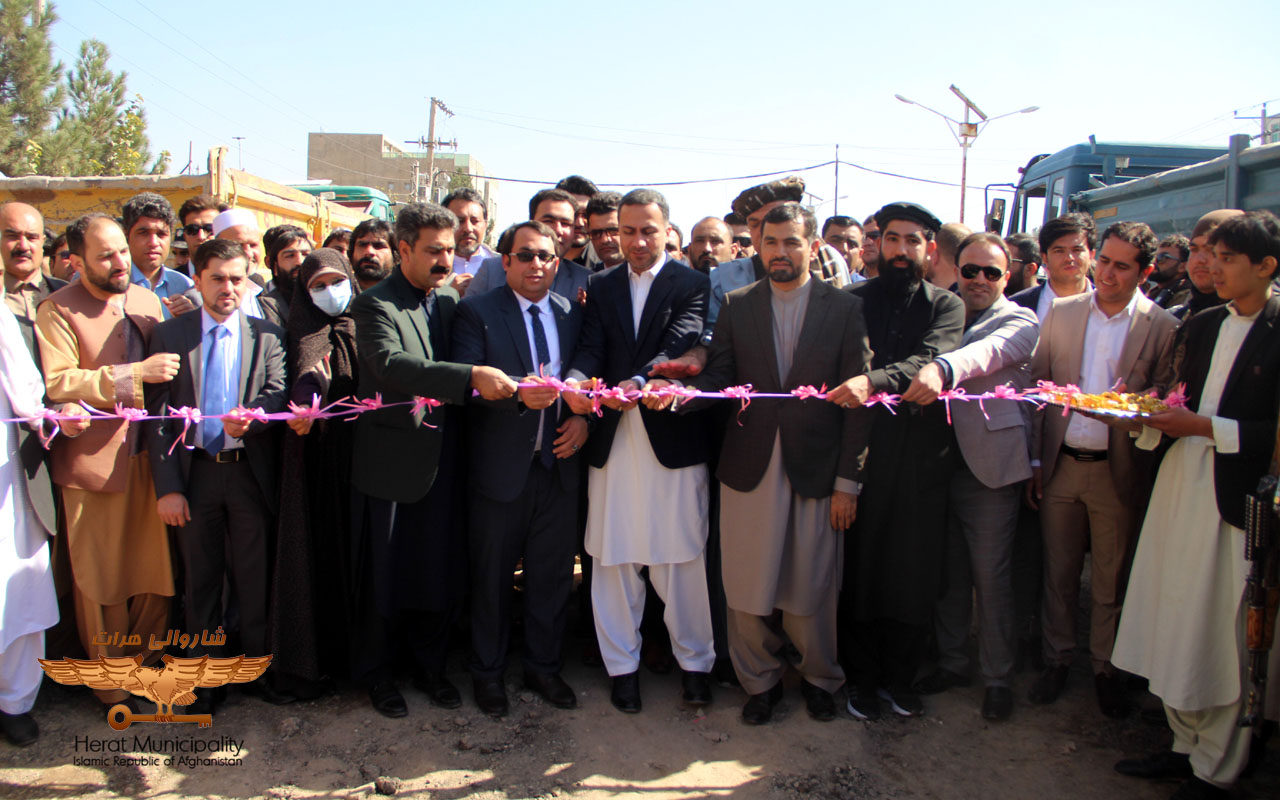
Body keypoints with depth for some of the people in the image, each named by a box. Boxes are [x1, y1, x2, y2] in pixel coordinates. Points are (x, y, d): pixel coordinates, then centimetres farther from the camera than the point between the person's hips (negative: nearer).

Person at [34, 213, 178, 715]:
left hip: (149, 457, 5)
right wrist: (133, 375, -21)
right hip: (94, 462, -4)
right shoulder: (57, 311, -6)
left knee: (157, 572, 9)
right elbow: (55, 385, -18)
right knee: (102, 584, 8)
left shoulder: (147, 301, 12)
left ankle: (142, 661, 30)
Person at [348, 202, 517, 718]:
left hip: (441, 459, 5)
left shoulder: (451, 299, 10)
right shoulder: (374, 305, -11)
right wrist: (472, 377, -37)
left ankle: (429, 665, 31)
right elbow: (392, 364, -28)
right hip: (390, 460, -5)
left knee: (441, 569, 13)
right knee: (381, 574, 8)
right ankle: (375, 673, 27)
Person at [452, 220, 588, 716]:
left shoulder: (572, 313, 10)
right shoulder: (477, 312, -4)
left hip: (559, 465, 4)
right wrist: (518, 394, -29)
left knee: (552, 573, 13)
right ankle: (488, 672, 28)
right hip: (501, 467, -3)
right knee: (492, 575, 10)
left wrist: (582, 417, -5)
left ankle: (543, 666, 31)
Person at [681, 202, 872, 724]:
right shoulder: (736, 306, 7)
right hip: (749, 467, 2)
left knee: (813, 586, 9)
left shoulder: (845, 308, 1)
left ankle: (819, 677, 34)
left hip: (817, 469, -1)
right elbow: (719, 378, 2)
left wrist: (848, 480, -5)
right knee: (747, 586, 7)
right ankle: (760, 681, 29)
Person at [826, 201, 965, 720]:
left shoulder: (946, 306, 6)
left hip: (921, 457, 1)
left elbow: (930, 360, -13)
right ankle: (862, 678, 22)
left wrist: (874, 381, -30)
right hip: (862, 453, 0)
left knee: (914, 574, 6)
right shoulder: (852, 301, 8)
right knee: (859, 568, 5)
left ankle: (899, 678, 25)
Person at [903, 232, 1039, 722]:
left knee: (991, 576, 4)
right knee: (947, 572, 13)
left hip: (988, 467, -4)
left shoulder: (1019, 321, -3)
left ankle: (997, 677, 20)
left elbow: (991, 350, -25)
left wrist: (943, 369, -44)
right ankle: (952, 662, 29)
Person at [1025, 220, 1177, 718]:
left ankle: (1105, 668, 28)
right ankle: (1057, 659, 29)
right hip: (1061, 466, 2)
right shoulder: (1062, 314, 4)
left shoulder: (1163, 328, -4)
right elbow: (1039, 387, 6)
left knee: (1111, 581, 10)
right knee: (1058, 574, 12)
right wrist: (1034, 461, 4)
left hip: (1118, 469, -2)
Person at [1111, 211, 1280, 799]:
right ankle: (1186, 745, 31)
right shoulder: (1201, 326, 13)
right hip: (1181, 483, 7)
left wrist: (1205, 427, -17)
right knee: (1175, 625, 14)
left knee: (1228, 637, 2)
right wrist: (1155, 418, -3)